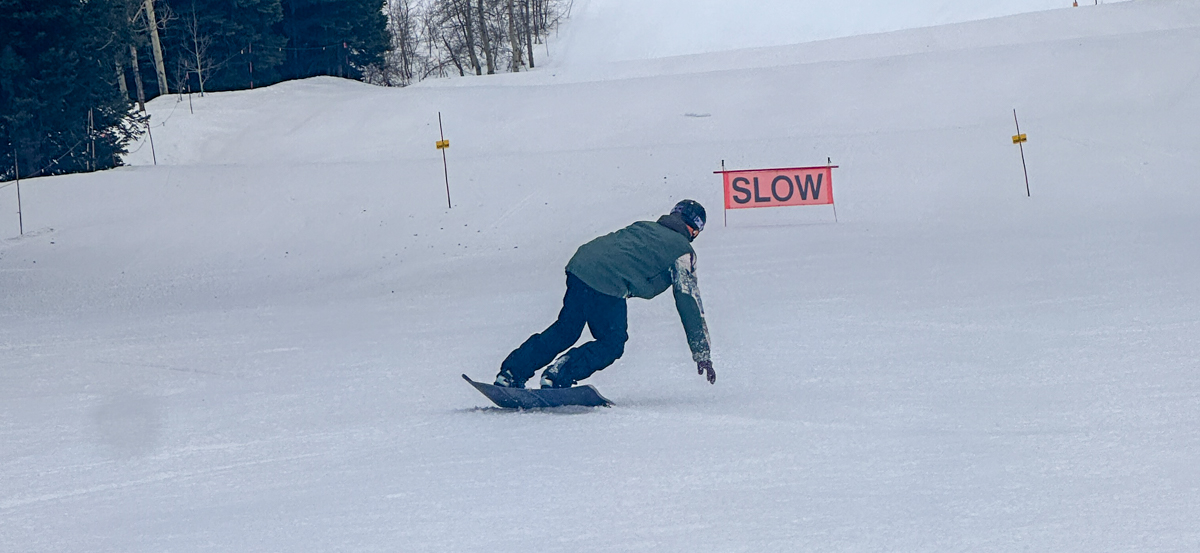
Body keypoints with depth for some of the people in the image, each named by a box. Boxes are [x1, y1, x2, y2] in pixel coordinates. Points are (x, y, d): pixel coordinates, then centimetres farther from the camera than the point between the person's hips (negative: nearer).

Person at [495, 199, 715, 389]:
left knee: (565, 331, 18)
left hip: (580, 264, 7)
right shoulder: (683, 251, 12)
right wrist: (702, 354, 11)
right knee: (612, 344, 7)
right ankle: (560, 376, -10)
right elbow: (689, 302, 9)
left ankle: (511, 373, 12)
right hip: (608, 284, -7)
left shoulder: (643, 227, 30)